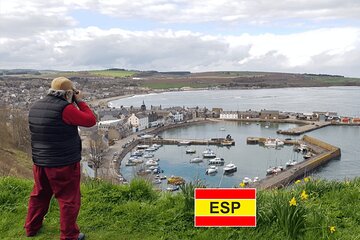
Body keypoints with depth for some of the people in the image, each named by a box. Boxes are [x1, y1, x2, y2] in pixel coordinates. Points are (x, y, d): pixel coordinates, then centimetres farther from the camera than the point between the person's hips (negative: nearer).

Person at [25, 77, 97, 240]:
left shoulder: (36, 107, 5)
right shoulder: (65, 108, -19)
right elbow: (90, 121, -13)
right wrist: (80, 102, -2)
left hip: (40, 162, 8)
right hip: (64, 164, -7)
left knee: (39, 195, 23)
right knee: (69, 200, 6)